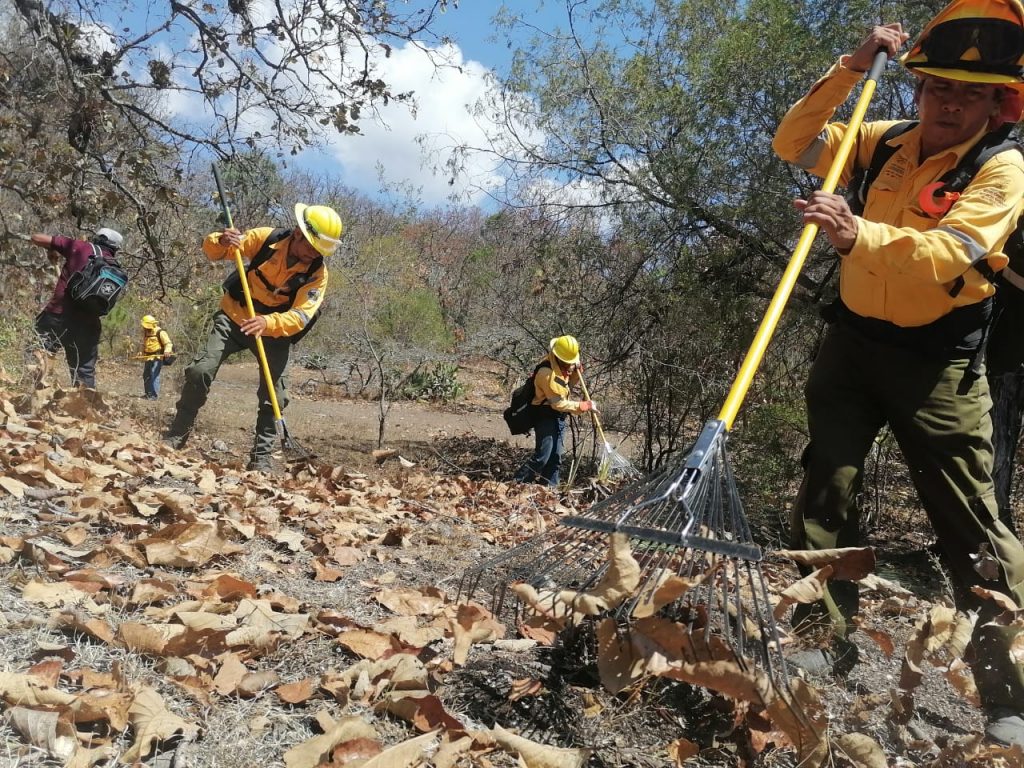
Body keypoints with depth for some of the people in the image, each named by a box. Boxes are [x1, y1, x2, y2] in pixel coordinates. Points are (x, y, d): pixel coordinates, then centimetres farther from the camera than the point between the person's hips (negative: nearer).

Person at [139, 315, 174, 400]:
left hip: (157, 358, -8)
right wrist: (142, 353, 19)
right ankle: (148, 393, 22)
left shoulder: (160, 332, -10)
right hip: (148, 358, 8)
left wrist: (167, 351, -34)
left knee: (154, 376, -13)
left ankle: (154, 395, -11)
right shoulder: (146, 333, 15)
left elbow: (168, 343, -16)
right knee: (146, 375, 11)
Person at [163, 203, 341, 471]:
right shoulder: (266, 238, -15)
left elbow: (300, 317, -29)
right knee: (201, 371, -12)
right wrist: (220, 241, -34)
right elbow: (212, 251, -9)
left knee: (274, 396, -4)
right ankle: (176, 435, 5)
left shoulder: (317, 274, -17)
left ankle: (261, 456, 10)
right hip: (234, 318, 0)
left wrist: (267, 322, -47)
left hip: (275, 332, 0)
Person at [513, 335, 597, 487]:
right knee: (542, 457, -13)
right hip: (545, 417, -9)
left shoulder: (562, 365, 4)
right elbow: (559, 403, -24)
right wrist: (584, 406, -20)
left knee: (555, 458, 10)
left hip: (558, 418, 9)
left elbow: (570, 382, 22)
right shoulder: (547, 373, -24)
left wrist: (576, 370, 1)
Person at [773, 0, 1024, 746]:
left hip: (938, 363, -4)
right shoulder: (885, 144, 8)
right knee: (826, 492, 0)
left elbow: (947, 255, -26)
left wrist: (859, 234, -43)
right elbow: (794, 143, 9)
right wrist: (849, 69, -2)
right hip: (853, 341, 5)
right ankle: (824, 643, 11)